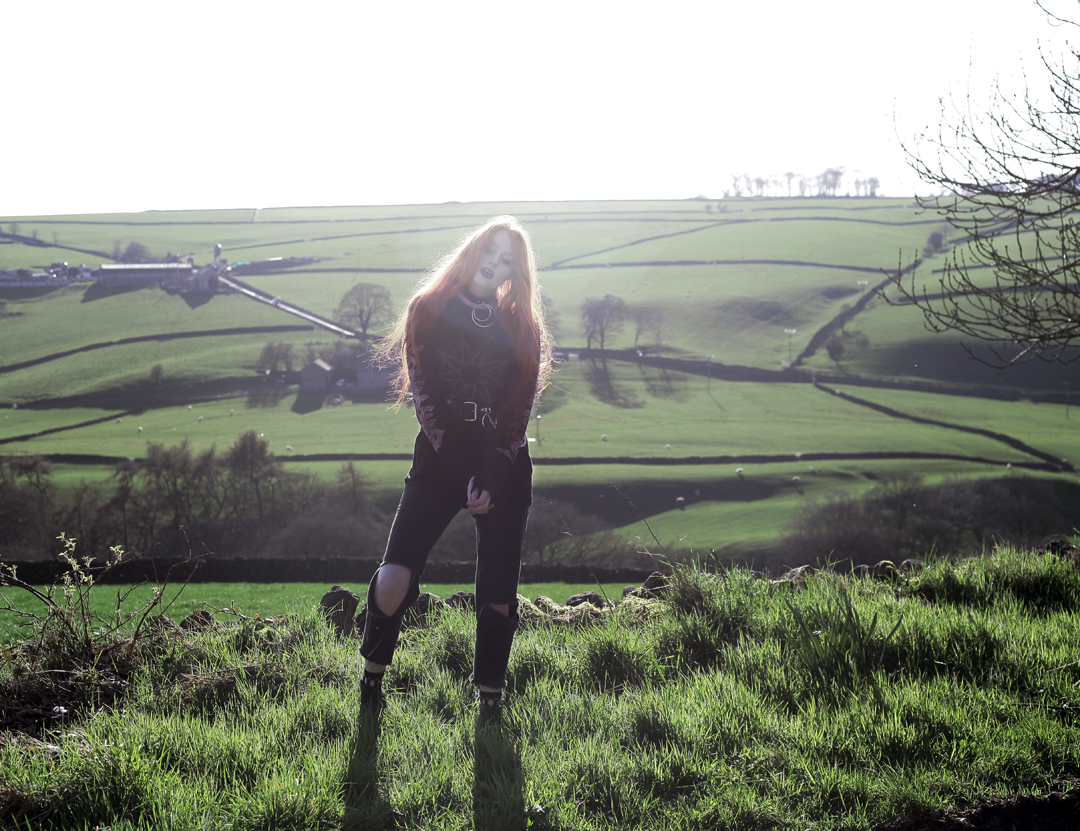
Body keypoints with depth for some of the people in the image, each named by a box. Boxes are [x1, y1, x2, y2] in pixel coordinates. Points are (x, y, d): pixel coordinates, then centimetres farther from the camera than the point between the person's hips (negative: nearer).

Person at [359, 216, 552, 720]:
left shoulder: (521, 330, 11)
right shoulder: (430, 311, 6)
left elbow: (519, 411, 5)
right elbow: (423, 394, -1)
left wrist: (491, 479, -9)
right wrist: (461, 476, -10)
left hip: (505, 470, 1)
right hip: (439, 461, -1)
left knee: (498, 595, -3)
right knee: (395, 578, -16)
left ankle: (489, 701, 10)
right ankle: (372, 676, 4)